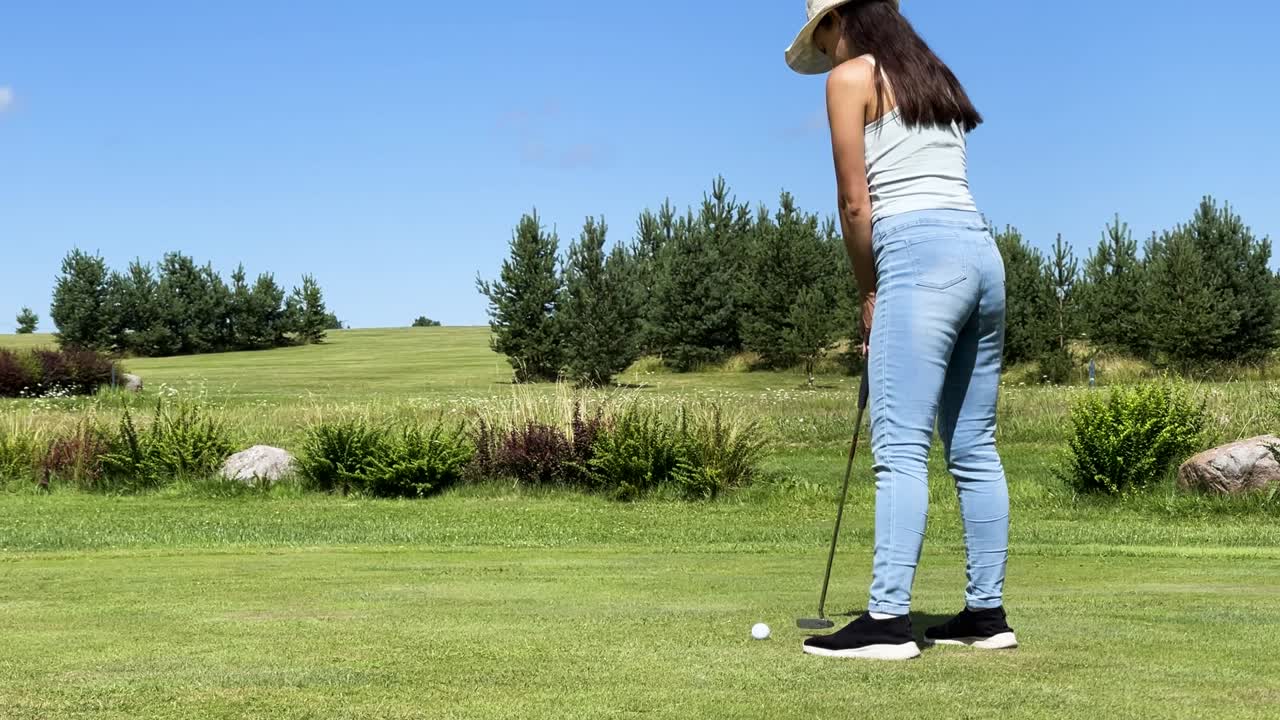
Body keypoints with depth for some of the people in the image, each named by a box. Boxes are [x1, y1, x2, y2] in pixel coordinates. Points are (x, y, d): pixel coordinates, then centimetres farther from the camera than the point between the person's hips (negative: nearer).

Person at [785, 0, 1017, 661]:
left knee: (900, 446, -12)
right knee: (973, 448, 9)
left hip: (920, 253, -8)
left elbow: (855, 203, -1)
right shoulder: (936, 81, 26)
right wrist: (884, 287, 17)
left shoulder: (851, 76, 4)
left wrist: (867, 293, 10)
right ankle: (986, 611, 11)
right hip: (980, 252, 8)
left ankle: (888, 618, -16)